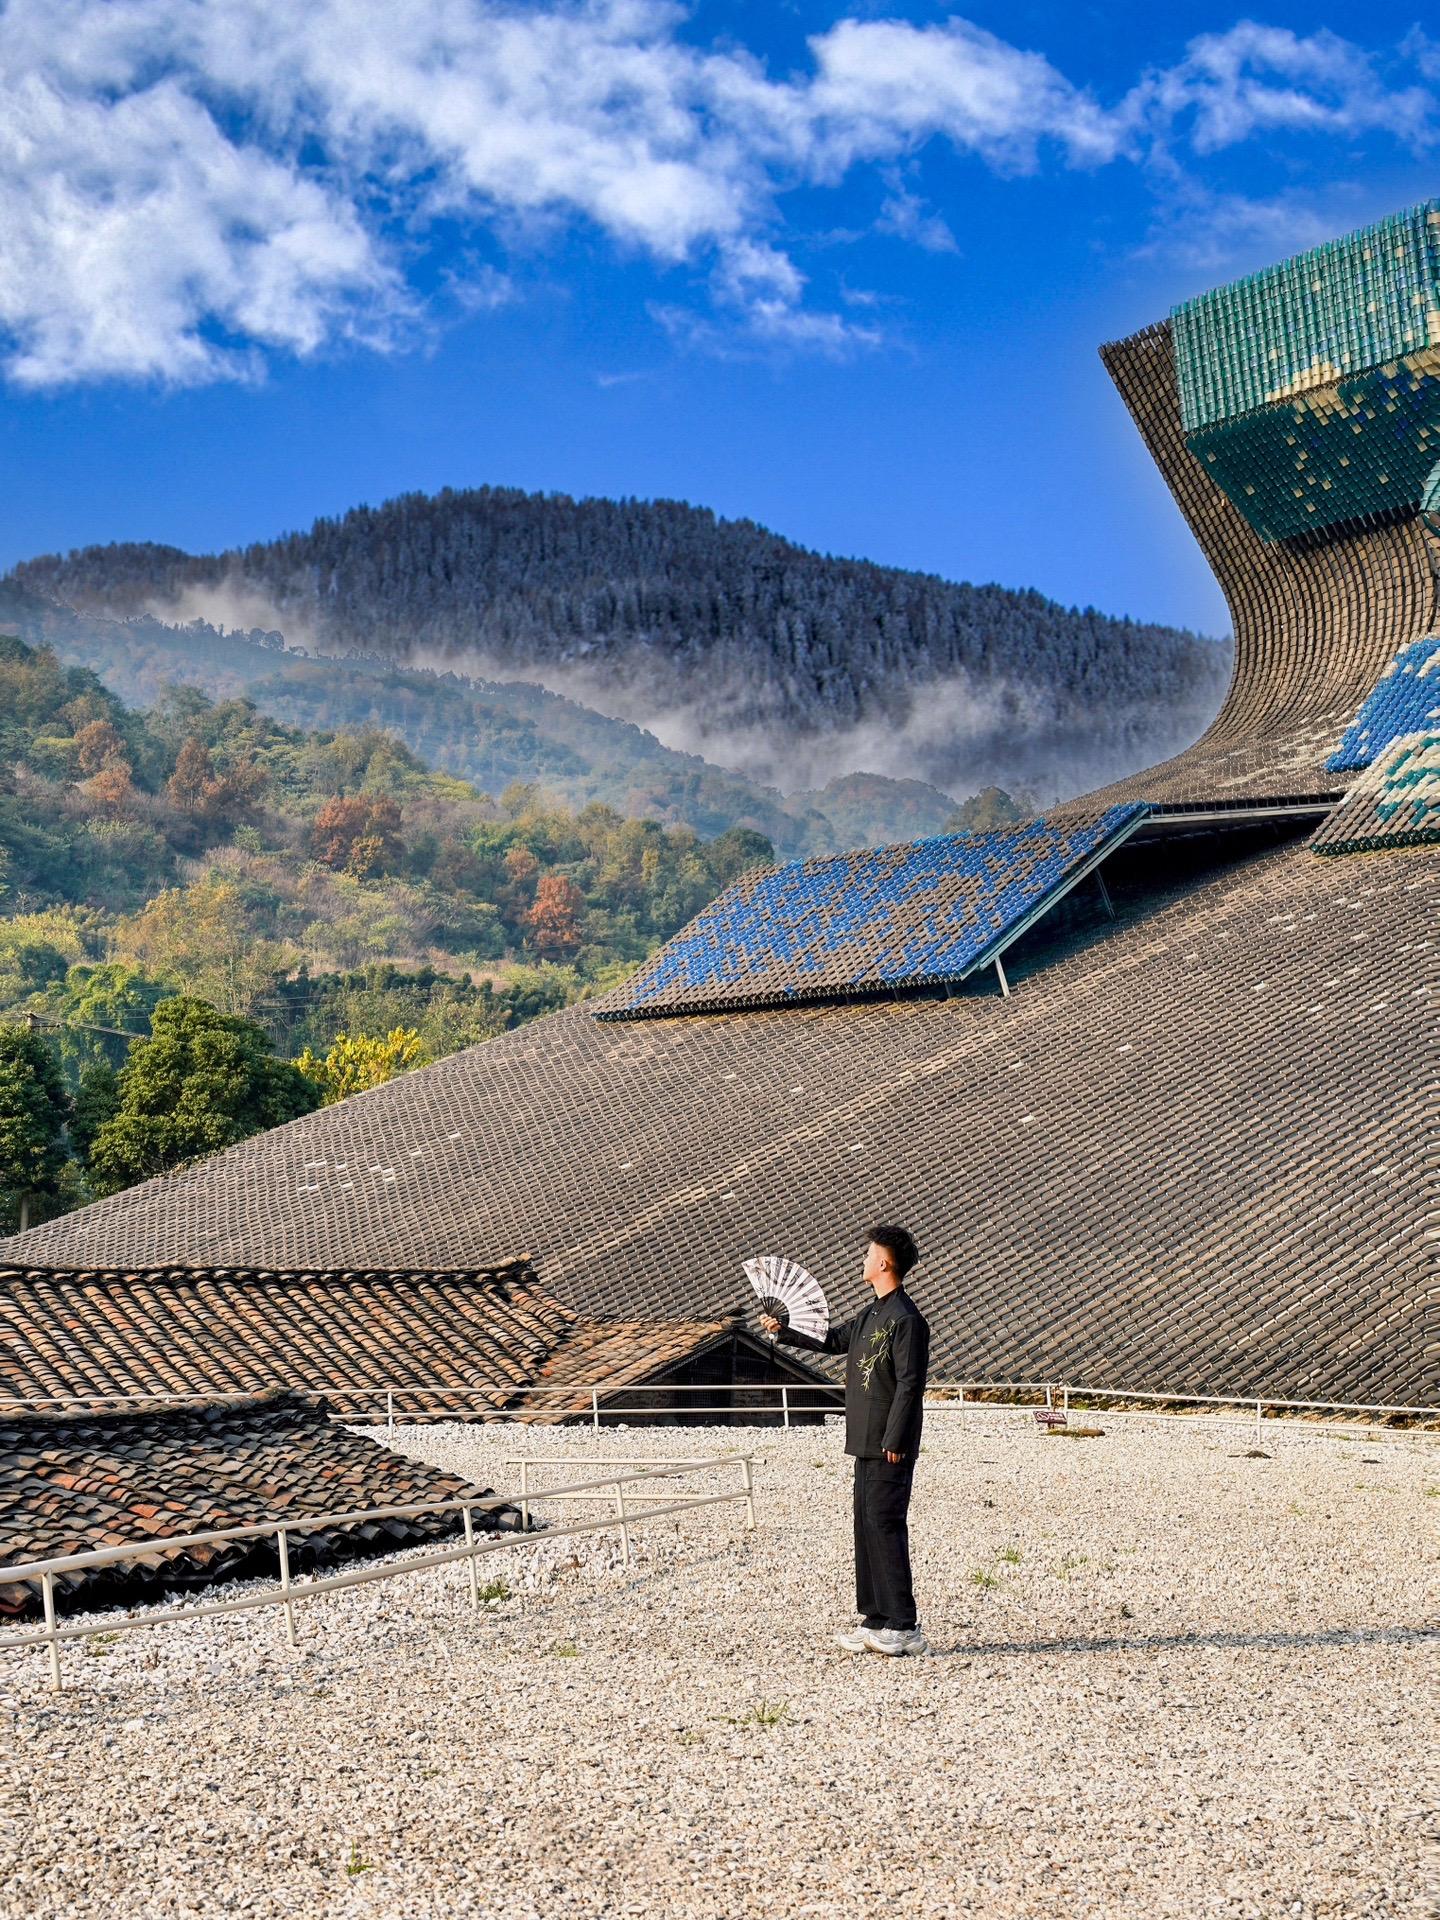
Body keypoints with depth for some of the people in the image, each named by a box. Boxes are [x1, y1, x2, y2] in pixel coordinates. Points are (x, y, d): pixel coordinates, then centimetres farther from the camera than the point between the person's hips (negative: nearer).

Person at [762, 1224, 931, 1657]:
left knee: (885, 1525, -8)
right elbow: (832, 1340, 31)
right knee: (867, 1526, 11)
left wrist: (894, 1442, -19)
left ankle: (905, 1627, -4)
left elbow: (910, 1385, -18)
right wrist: (782, 1331, 33)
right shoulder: (873, 1314, 15)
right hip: (867, 1442, 10)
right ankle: (876, 1621, 17)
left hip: (890, 1447, -10)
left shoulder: (906, 1319, -14)